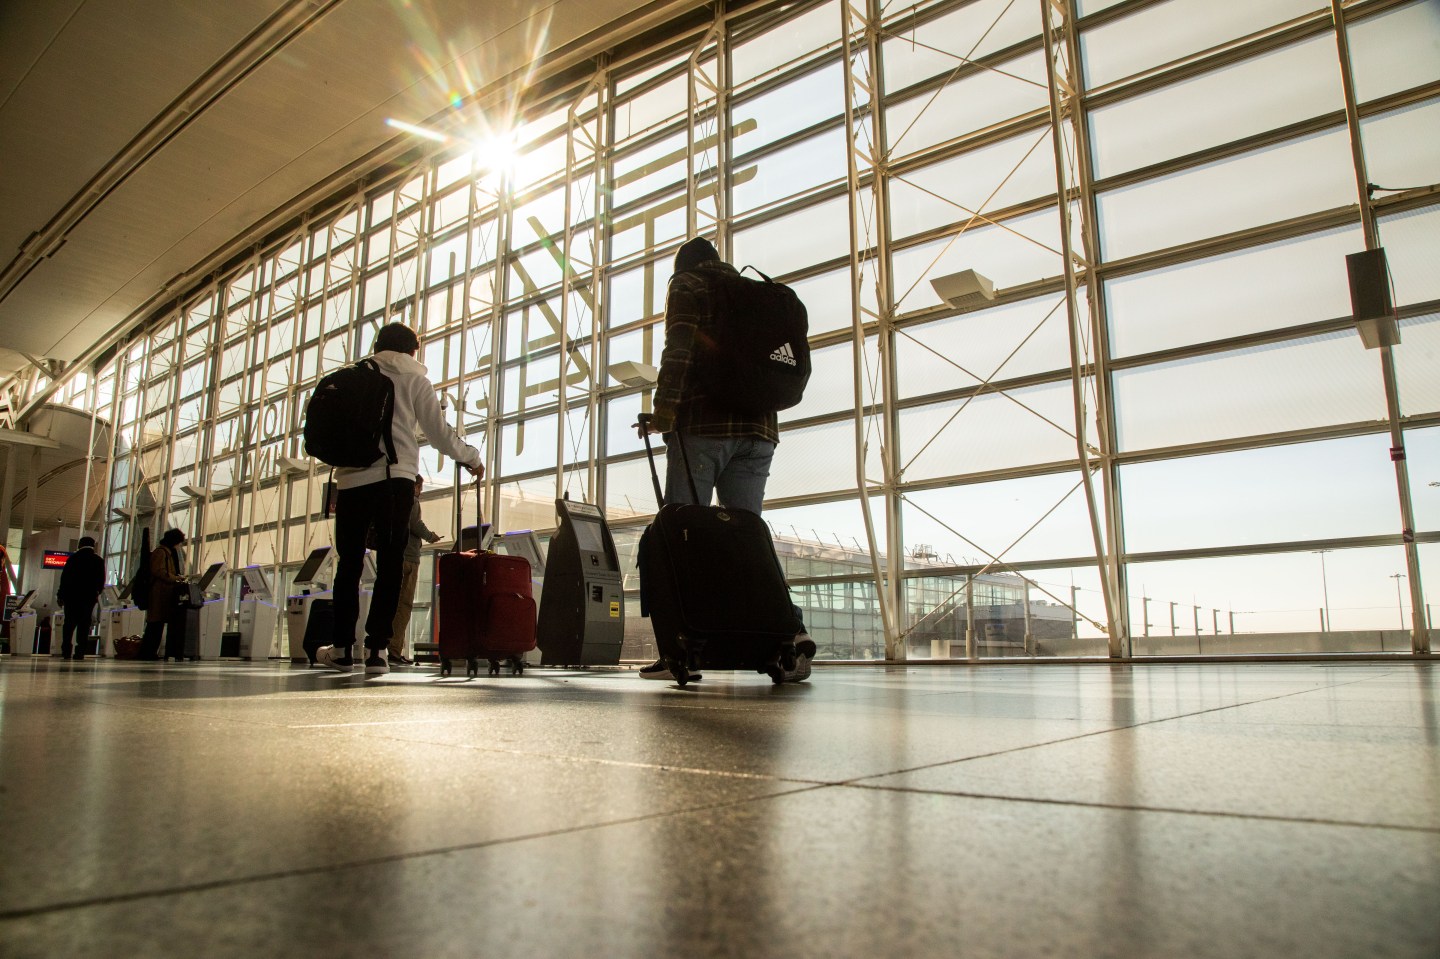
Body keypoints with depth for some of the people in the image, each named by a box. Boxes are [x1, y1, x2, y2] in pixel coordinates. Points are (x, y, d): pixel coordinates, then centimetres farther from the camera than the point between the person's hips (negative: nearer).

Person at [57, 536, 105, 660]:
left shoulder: (73, 558, 2)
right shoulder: (99, 560, 4)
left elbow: (64, 577, -1)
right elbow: (101, 580, 4)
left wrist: (61, 595, 3)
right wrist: (96, 593, 19)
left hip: (71, 595, 0)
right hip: (90, 597, 0)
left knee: (69, 623, 10)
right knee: (84, 624, 1)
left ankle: (66, 651, 7)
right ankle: (80, 652, -5)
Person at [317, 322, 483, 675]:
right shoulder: (413, 381, 8)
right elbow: (439, 431, 7)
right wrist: (471, 459, 20)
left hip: (352, 480, 2)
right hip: (395, 478, -2)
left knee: (349, 563, 8)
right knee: (390, 565, 1)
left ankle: (342, 648, 10)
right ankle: (377, 648, -4)